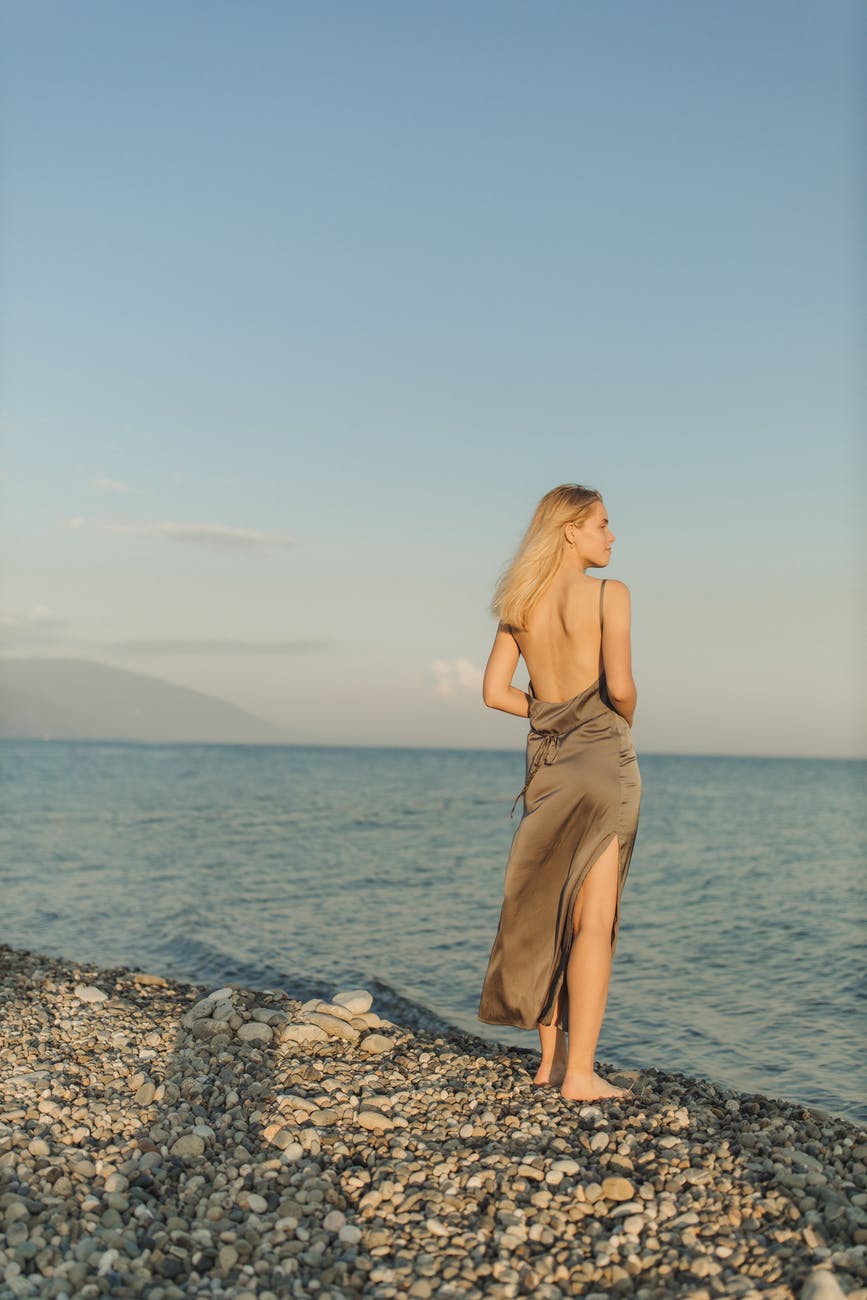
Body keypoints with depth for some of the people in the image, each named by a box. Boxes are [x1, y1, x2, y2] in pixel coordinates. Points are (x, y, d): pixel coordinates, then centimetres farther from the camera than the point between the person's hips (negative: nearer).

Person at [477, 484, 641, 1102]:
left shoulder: (519, 604, 8)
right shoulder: (609, 593, -9)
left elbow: (495, 692, 5)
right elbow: (620, 686, -19)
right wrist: (626, 718, 3)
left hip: (545, 757, 6)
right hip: (602, 756, -6)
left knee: (550, 911, 14)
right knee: (595, 920, -2)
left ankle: (551, 1059, 20)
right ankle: (580, 1073, -1)